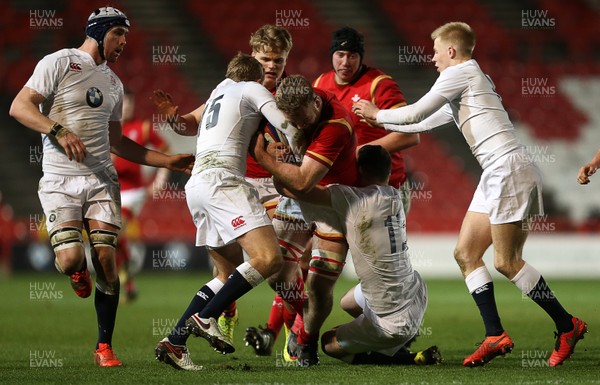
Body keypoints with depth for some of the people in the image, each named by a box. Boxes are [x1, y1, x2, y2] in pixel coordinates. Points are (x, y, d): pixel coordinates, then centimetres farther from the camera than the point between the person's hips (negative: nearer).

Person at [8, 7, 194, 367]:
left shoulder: (113, 83, 20)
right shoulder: (59, 63, -2)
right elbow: (19, 107, -9)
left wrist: (169, 161, 21)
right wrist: (60, 132, -23)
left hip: (102, 179, 5)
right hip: (61, 180, -5)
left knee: (106, 261, -7)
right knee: (70, 259, -19)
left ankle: (104, 347, 2)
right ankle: (79, 272, 21)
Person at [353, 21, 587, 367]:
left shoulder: (460, 73, -5)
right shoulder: (471, 80, 24)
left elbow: (416, 114, -4)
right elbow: (426, 122, 34)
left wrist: (377, 114, 12)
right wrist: (381, 122, 38)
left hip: (509, 167, -10)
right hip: (497, 173, 10)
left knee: (507, 262, -10)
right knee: (466, 254, 6)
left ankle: (567, 326, -3)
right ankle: (496, 336, 3)